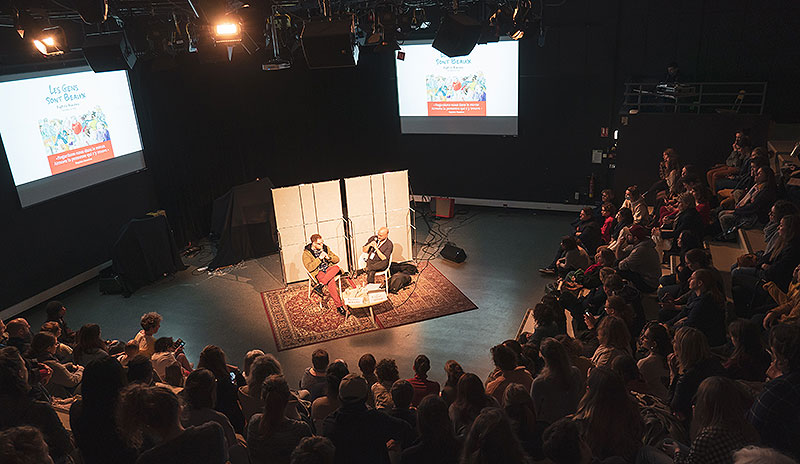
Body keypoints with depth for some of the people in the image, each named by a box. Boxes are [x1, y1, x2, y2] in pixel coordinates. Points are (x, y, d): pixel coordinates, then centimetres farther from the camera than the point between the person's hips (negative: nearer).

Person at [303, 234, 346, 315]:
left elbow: (337, 259, 13)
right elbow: (309, 268, -13)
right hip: (318, 272, -5)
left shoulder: (325, 248, 13)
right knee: (331, 281, -36)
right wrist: (319, 258, -17)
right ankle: (339, 305, -34)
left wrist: (329, 258, -8)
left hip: (329, 269, 5)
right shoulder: (306, 253, -1)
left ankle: (319, 286, -40)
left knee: (336, 268, -32)